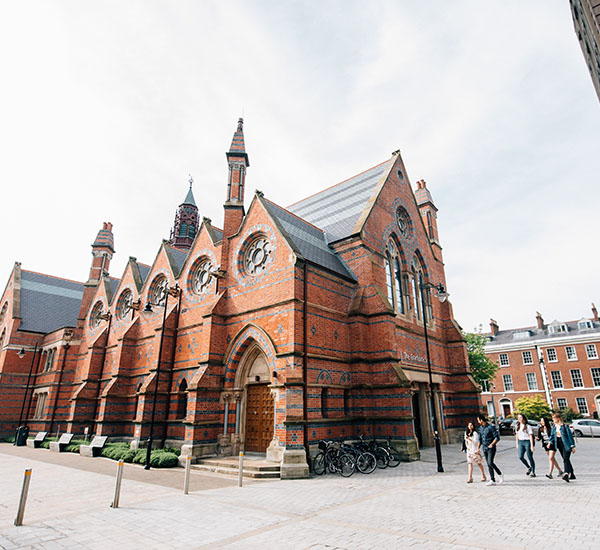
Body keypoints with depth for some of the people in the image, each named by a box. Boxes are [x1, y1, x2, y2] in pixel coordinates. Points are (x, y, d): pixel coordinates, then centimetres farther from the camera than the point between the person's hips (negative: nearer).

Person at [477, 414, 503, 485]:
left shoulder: (491, 427, -14)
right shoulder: (480, 428, 9)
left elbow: (497, 437, -14)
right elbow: (480, 439, 18)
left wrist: (492, 444, -26)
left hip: (491, 448, -7)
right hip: (484, 448, 7)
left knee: (490, 463, -16)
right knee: (488, 465, 6)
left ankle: (500, 475, 6)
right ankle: (492, 480, 11)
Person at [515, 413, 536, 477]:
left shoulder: (528, 426, -7)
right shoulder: (518, 426, 11)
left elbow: (531, 436, -9)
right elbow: (517, 436, 16)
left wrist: (532, 446, -13)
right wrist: (517, 444, 13)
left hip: (527, 442, -5)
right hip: (520, 442, 5)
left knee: (530, 457, 0)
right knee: (520, 457, -6)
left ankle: (533, 472, 14)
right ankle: (529, 468, 18)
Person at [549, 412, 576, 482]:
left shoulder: (565, 426, -11)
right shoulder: (554, 427, 8)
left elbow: (570, 435, -9)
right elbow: (552, 435, 15)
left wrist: (572, 446, -9)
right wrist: (550, 442, 1)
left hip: (566, 445, -7)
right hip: (559, 444, 7)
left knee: (566, 459, -17)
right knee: (565, 460, 13)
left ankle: (566, 474, -26)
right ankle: (572, 475, 25)